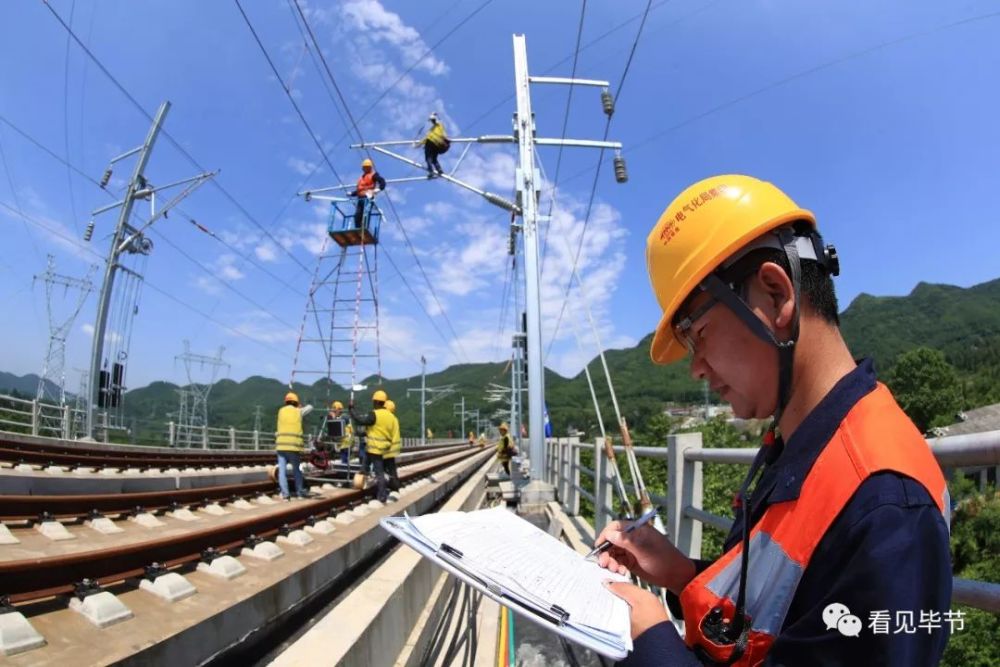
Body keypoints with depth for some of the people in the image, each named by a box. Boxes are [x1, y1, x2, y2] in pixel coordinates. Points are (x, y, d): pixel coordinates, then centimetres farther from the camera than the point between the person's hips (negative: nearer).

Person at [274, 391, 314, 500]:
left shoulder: (281, 411, 10)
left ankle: (285, 493, -4)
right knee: (296, 469, 14)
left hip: (281, 445, 0)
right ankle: (300, 491, 17)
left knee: (282, 470, 2)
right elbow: (310, 407, 24)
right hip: (294, 445, 0)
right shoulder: (298, 411, 8)